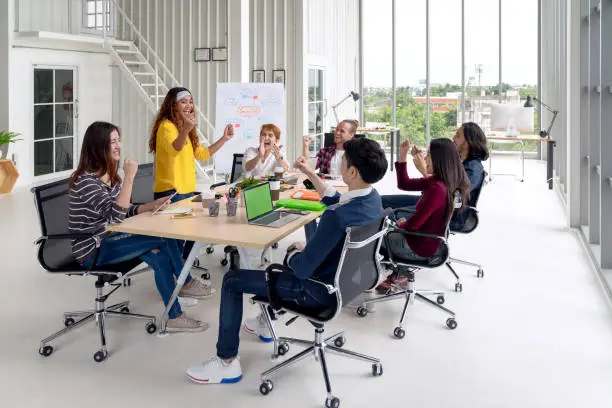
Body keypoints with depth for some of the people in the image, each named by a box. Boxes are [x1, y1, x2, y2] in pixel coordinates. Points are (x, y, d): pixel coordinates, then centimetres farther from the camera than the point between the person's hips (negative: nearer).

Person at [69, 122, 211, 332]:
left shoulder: (111, 176, 9)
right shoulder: (86, 181, -19)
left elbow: (125, 211, 12)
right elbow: (116, 216, -28)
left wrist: (152, 205, -5)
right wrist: (129, 177, -29)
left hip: (108, 240, 9)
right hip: (92, 251, -8)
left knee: (159, 256, -11)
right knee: (163, 238, -18)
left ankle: (174, 317, -1)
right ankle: (185, 283, 1)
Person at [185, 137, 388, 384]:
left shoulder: (338, 217, -36)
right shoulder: (373, 197, -9)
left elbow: (302, 269, -28)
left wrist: (293, 251, -7)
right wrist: (311, 174, 11)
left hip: (322, 290, -9)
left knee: (232, 280, 3)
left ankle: (227, 362, 12)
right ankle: (266, 323, 55)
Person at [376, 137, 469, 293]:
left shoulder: (436, 189, -31)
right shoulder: (438, 182, -3)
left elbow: (413, 224, -25)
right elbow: (404, 184, 6)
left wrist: (401, 224, -3)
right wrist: (402, 156, -4)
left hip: (420, 247, -9)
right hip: (430, 241, 9)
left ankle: (396, 275, 27)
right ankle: (396, 274, 27)